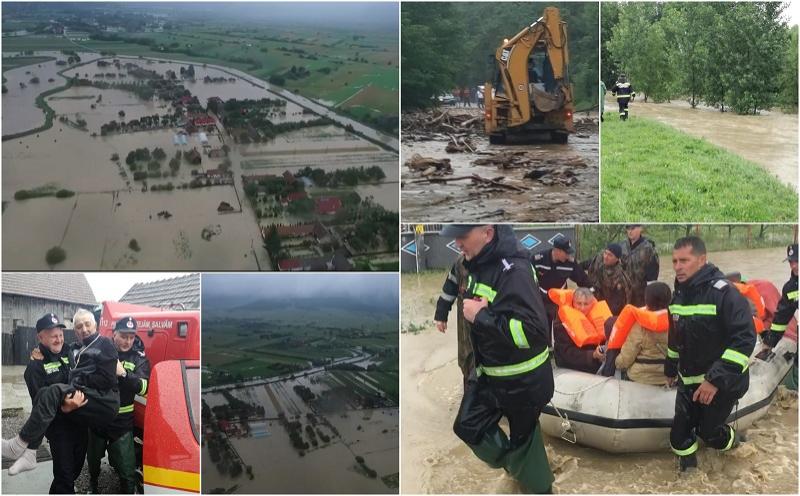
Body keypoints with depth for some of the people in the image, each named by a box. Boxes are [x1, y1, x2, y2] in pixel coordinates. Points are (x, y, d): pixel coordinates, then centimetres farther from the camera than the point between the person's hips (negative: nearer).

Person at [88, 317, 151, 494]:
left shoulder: (139, 359, -6)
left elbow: (143, 388, -19)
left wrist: (123, 373, -31)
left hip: (122, 422, -2)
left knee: (128, 470, -8)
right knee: (94, 459, 25)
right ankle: (93, 485, 53)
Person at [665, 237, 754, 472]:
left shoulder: (724, 293, -21)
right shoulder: (679, 294, 4)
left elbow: (745, 338, -26)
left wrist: (716, 380, -29)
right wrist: (671, 368, 29)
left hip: (721, 383, -6)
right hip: (689, 381, 6)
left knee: (708, 431, 7)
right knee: (679, 435, 4)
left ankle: (734, 444, 38)